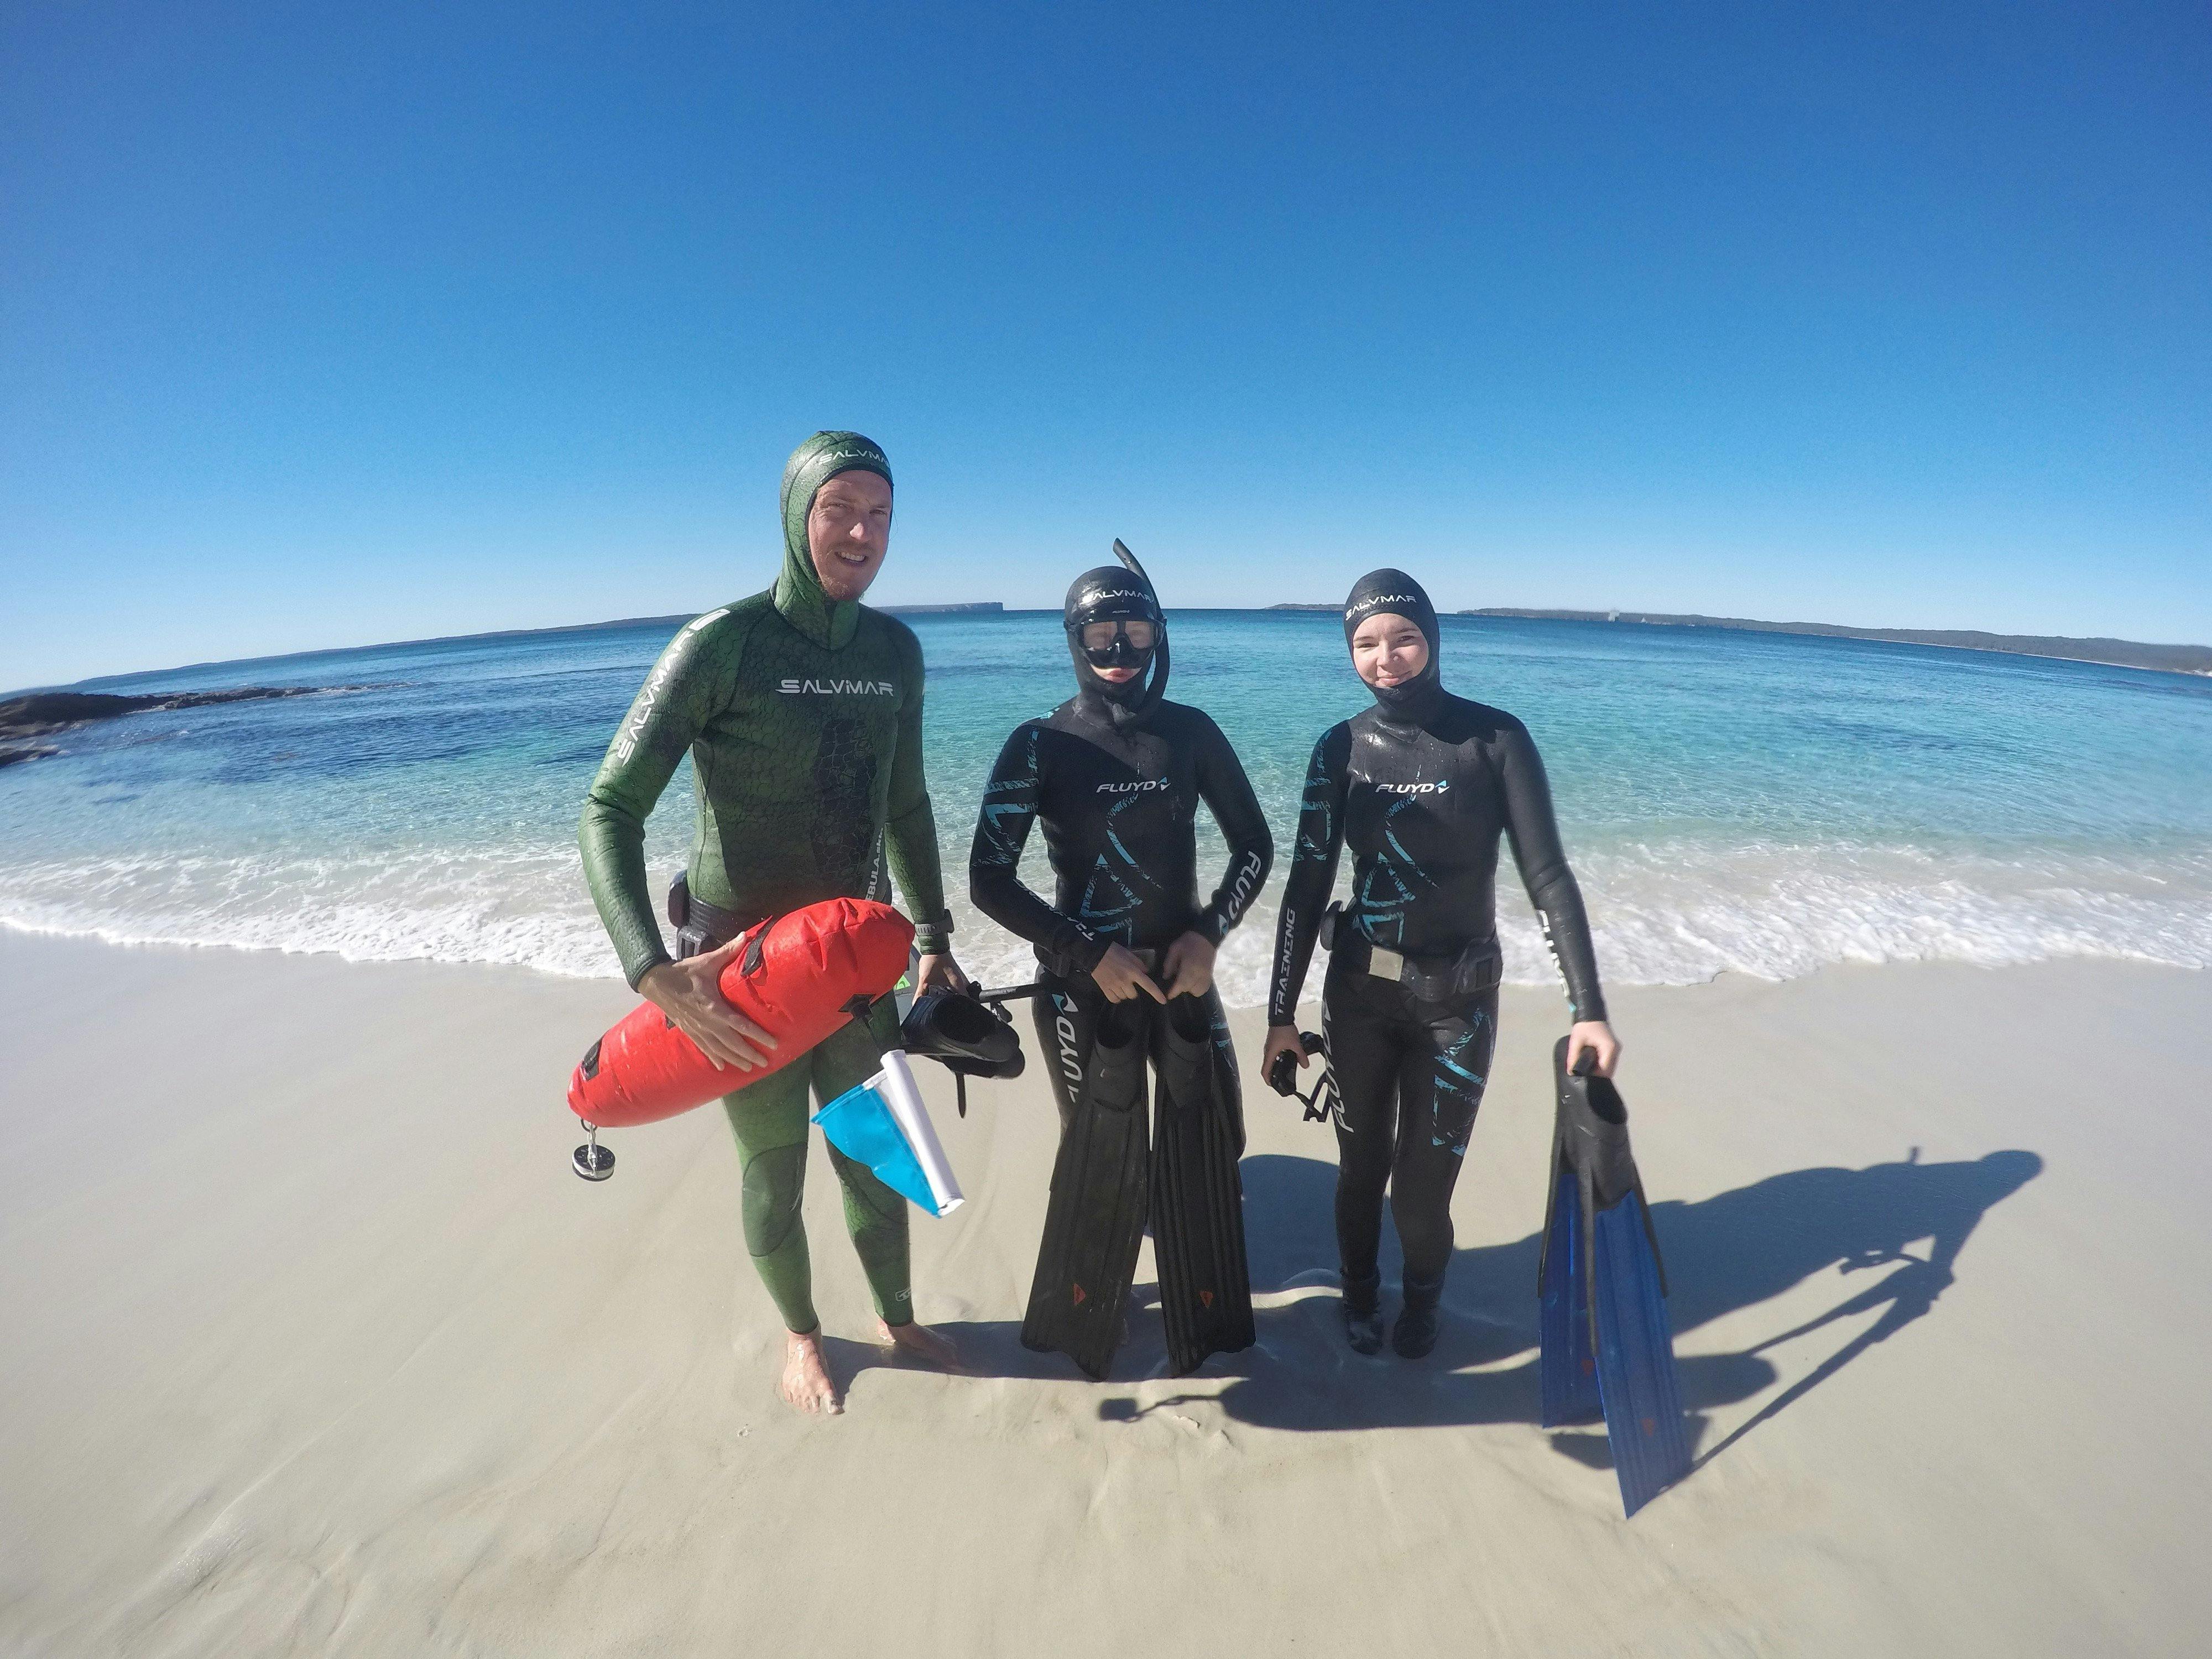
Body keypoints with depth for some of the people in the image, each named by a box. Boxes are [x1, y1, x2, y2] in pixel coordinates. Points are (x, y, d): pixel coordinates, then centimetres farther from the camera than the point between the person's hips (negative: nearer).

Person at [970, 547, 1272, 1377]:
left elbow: (1255, 847, 7)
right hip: (1084, 983, -3)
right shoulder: (1041, 743, -8)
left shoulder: (1192, 733, 0)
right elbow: (989, 879, -10)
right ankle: (1075, 1329, 35)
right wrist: (1087, 951, -16)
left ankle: (1204, 1320, 37)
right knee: (1103, 1160, 7)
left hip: (1183, 973, 3)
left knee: (1205, 1150, 10)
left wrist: (1209, 934, -8)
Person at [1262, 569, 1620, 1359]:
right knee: (1362, 1162, 14)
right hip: (1358, 988, 2)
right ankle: (1360, 1291, 44)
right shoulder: (1342, 746, -3)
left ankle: (1423, 1295, 40)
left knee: (1424, 1179, 6)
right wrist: (1282, 1013, -1)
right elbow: (1307, 882, -2)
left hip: (1457, 997, -2)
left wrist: (1588, 1008, -18)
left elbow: (1547, 874, -10)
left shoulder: (1494, 737, -9)